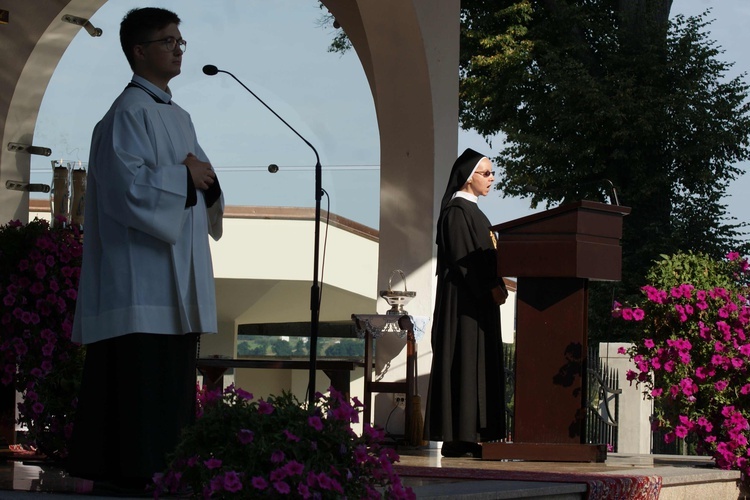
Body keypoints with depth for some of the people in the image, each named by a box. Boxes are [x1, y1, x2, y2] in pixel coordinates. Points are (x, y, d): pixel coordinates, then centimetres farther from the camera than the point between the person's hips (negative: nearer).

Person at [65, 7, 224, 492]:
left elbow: (198, 190, 21)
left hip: (178, 282, 9)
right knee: (138, 376, -11)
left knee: (174, 378, 7)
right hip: (141, 279, -9)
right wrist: (184, 176, -9)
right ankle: (129, 473, -8)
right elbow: (129, 186, -19)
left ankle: (164, 475, 10)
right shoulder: (128, 114, -8)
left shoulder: (179, 117, 19)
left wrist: (206, 181, -1)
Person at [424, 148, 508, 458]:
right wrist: (491, 288, -19)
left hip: (479, 300, 10)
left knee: (480, 365, 6)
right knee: (464, 362, -11)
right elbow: (462, 258, -18)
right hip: (463, 300, -10)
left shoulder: (473, 211, 20)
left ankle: (469, 436, 6)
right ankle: (457, 438, -12)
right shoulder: (457, 211, -10)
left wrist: (496, 286, 9)